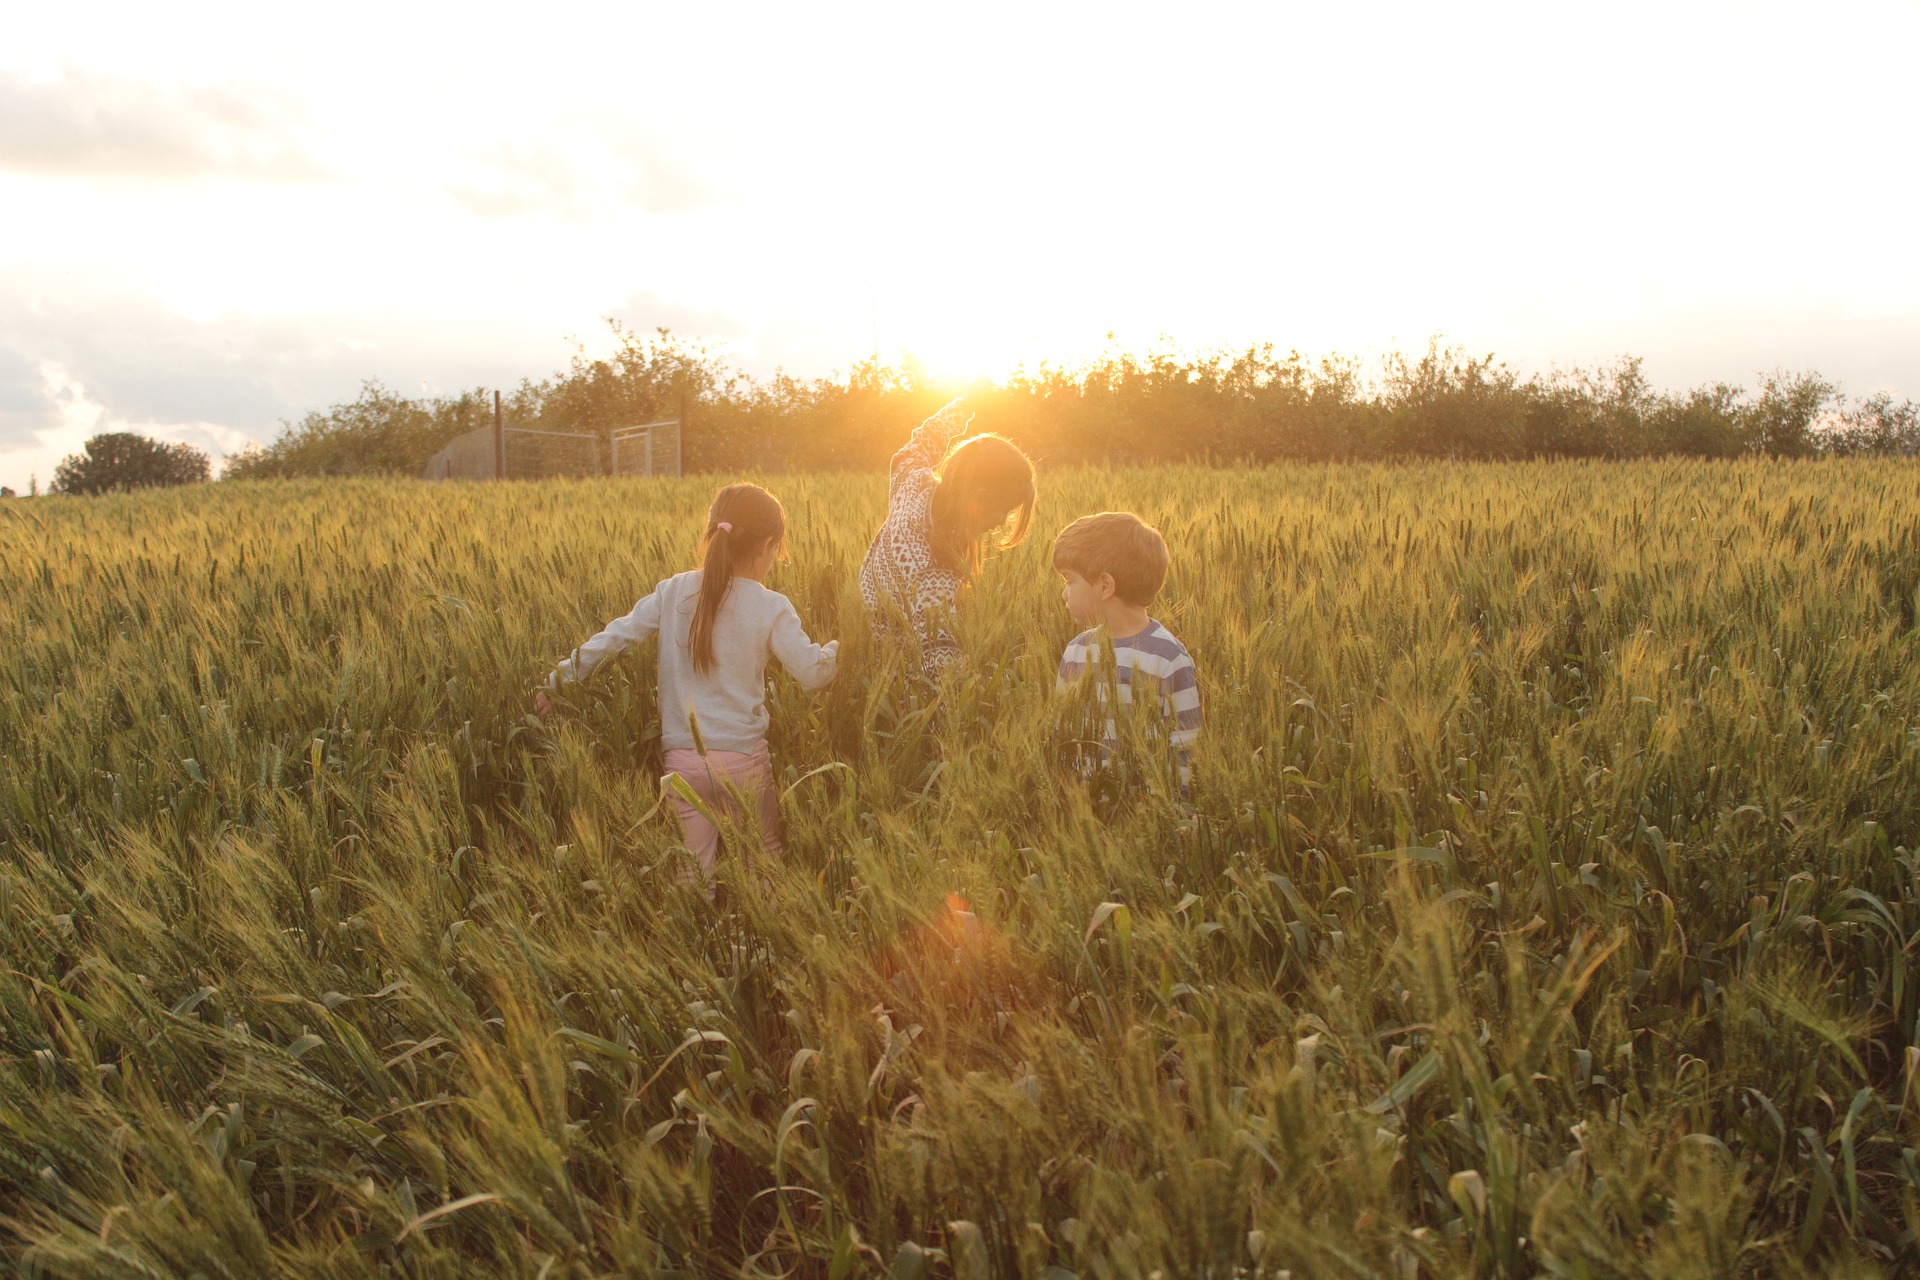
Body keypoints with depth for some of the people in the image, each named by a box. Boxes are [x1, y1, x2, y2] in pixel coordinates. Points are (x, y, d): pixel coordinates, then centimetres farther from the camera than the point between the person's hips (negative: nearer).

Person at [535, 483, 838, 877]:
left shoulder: (673, 592, 0)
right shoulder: (771, 607, -8)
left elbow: (614, 638, 2)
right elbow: (812, 673, -7)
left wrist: (558, 679, 11)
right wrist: (835, 648, 14)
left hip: (682, 759, 3)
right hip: (744, 758, -3)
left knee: (695, 877, 13)